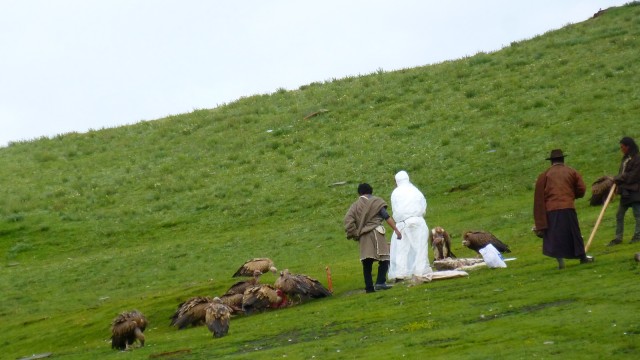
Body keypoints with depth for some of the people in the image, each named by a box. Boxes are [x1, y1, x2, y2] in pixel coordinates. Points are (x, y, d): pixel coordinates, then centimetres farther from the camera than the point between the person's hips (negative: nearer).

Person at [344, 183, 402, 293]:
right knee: (384, 259, -2)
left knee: (367, 263, 7)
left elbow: (348, 220, 0)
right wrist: (396, 229, -2)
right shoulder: (376, 201, 5)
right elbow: (387, 216, -2)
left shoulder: (355, 205, 13)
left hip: (363, 236, 4)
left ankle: (369, 287, 6)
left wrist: (355, 234, 5)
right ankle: (380, 282, -17)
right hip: (375, 233, -4)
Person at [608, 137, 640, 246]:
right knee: (619, 215, 9)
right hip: (625, 191, 9)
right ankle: (618, 237, 14)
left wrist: (617, 179, -10)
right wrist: (617, 180, -4)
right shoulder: (625, 159, 14)